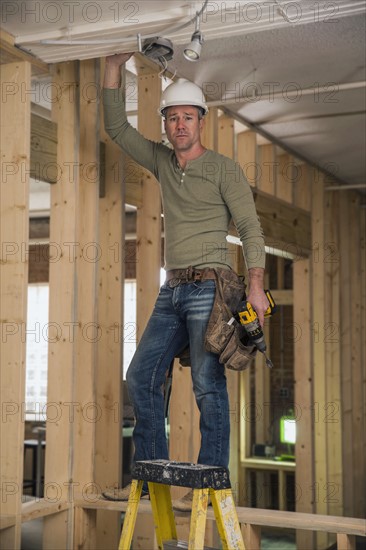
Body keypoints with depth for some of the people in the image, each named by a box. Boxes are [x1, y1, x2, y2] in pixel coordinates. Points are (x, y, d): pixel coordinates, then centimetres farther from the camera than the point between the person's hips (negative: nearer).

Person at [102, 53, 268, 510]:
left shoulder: (223, 169, -2)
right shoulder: (162, 161, 14)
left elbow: (250, 228, -6)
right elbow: (116, 128, 18)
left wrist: (255, 285, -18)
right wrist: (114, 67, 12)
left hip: (208, 287, -7)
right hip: (172, 289, 7)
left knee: (208, 385, -9)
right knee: (141, 376, 6)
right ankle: (152, 472, 15)